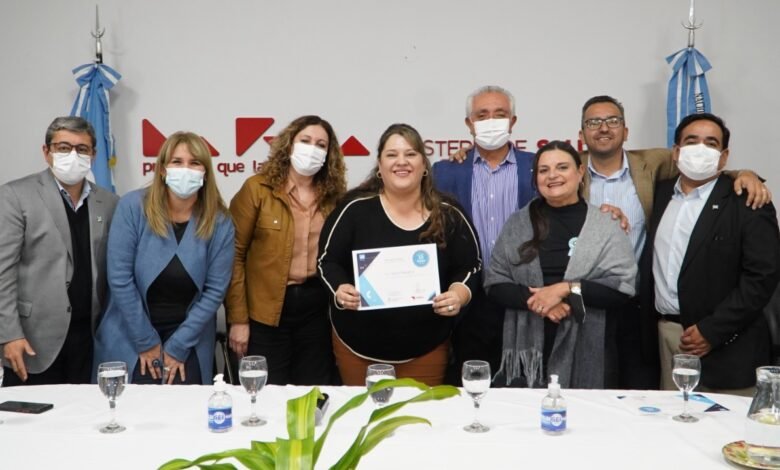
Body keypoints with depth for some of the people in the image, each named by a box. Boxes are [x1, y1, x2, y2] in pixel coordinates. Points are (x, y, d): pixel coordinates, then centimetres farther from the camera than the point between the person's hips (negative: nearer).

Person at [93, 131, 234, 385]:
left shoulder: (219, 222, -7)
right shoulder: (132, 206, -11)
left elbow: (215, 290, -6)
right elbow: (119, 278, -11)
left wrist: (178, 346, -8)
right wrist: (146, 341, -9)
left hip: (189, 344, 1)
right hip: (130, 340, -1)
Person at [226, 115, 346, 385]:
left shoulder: (333, 195, 4)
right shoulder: (257, 188, -7)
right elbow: (235, 254, -7)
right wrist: (238, 318, -10)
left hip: (316, 307, 3)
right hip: (267, 310, -3)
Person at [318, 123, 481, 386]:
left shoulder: (448, 215, -2)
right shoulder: (356, 208, -6)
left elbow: (470, 267, 4)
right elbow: (329, 261, -2)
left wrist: (459, 294, -17)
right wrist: (340, 290, -21)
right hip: (358, 345, 0)